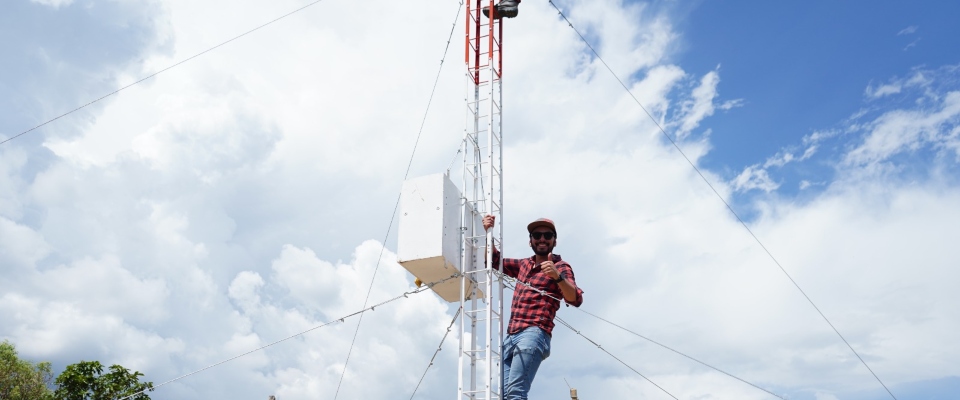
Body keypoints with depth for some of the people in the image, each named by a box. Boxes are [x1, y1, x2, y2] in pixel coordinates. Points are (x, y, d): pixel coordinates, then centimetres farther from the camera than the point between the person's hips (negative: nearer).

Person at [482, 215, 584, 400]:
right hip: (510, 336, 7)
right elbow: (495, 261, 33)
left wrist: (557, 277, -30)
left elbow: (576, 300, -11)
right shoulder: (523, 264, 23)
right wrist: (489, 232, 17)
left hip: (533, 334, -7)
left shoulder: (560, 266, 3)